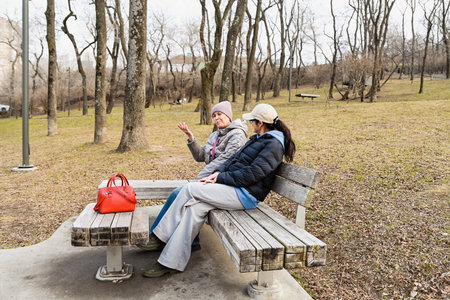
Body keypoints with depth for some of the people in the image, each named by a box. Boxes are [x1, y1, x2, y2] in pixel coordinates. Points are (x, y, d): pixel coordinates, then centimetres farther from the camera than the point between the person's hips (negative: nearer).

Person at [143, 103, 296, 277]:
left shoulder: (274, 145, -11)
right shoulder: (258, 139, 20)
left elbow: (252, 173, -20)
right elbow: (235, 158, 16)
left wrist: (220, 178, -16)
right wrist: (217, 173, -1)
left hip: (245, 195, -9)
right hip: (235, 187, 9)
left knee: (189, 189, -14)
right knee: (195, 207, -12)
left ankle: (162, 236, -1)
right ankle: (171, 262, -8)